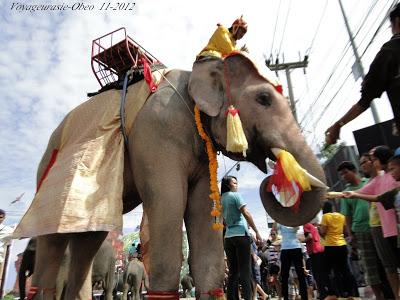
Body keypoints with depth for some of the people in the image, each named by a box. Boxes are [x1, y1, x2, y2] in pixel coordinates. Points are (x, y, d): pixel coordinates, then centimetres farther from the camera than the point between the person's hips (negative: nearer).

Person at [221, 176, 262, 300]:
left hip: (228, 237, 7)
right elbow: (246, 214, -11)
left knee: (233, 271, 7)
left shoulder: (221, 199, 17)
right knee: (245, 271, -6)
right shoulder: (235, 195, -3)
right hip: (241, 235, -6)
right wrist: (257, 232, -8)